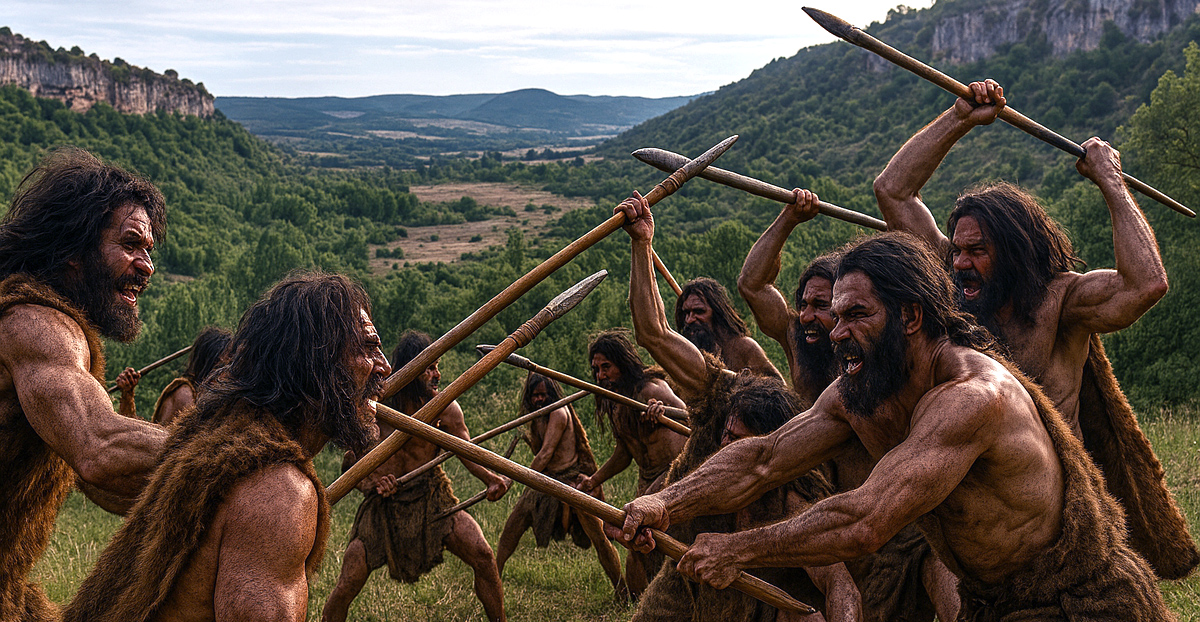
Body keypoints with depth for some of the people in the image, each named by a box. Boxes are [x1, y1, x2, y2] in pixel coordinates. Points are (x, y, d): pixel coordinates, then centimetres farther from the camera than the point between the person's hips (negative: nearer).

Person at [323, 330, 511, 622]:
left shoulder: (445, 408, -8)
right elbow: (350, 465, -3)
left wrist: (490, 478, -33)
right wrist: (372, 484, -25)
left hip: (433, 499, 1)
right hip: (385, 504, -1)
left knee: (484, 558, -15)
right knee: (346, 588, -7)